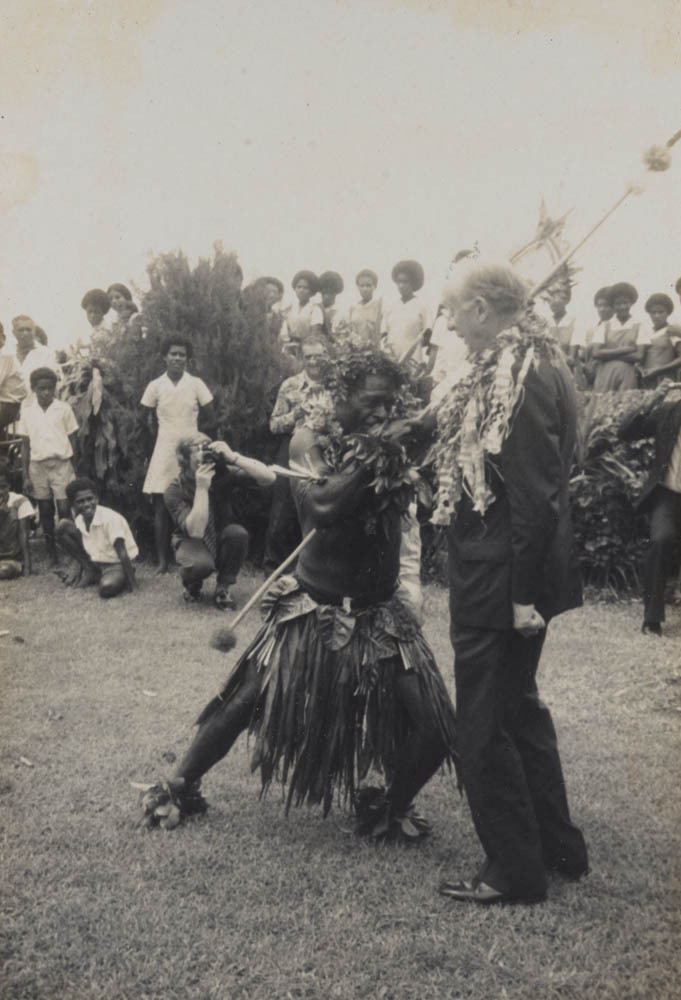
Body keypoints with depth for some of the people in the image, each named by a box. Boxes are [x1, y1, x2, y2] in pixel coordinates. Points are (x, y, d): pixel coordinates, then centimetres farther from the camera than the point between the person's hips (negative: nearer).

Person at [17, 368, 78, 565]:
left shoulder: (64, 408, 1)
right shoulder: (27, 412, 5)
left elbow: (72, 440, 4)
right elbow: (25, 446, 9)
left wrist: (75, 470, -1)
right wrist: (25, 476, 5)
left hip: (61, 464, -2)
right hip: (38, 466, 2)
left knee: (64, 510, -11)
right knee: (45, 512, 6)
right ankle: (52, 556, 13)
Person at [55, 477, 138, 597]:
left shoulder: (110, 518, -25)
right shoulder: (79, 521, -6)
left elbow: (122, 553, -26)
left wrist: (133, 586, -25)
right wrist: (78, 572, 9)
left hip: (116, 564, -6)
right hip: (95, 562, 6)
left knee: (107, 588, -42)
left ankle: (123, 580, -2)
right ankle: (90, 572, 2)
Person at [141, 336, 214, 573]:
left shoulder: (196, 384, 0)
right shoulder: (155, 386, 2)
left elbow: (206, 416, 10)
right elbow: (151, 421, 12)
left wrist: (187, 429, 11)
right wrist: (167, 433, 9)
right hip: (164, 451, 1)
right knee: (161, 508, 0)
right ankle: (162, 560, 7)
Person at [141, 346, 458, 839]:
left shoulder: (389, 445, 1)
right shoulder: (311, 440, -7)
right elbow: (322, 506, -23)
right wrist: (371, 457, -22)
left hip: (377, 613, 3)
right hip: (314, 608, -2)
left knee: (433, 726, -3)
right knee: (247, 702, 3)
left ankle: (389, 808, 26)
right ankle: (180, 787, 30)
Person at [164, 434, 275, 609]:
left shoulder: (220, 472, -18)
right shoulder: (174, 492, -21)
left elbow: (269, 478, -28)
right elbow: (195, 531, -34)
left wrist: (233, 457, -38)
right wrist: (201, 488, -39)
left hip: (220, 541, 2)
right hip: (192, 542, -2)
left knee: (238, 533, -32)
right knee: (201, 563, -37)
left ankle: (223, 588, -8)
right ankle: (191, 585, 3)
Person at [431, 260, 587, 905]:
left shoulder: (523, 375, -19)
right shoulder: (513, 366, 11)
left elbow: (535, 494, -23)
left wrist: (524, 593, -21)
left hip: (499, 579, -10)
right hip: (505, 576, 10)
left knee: (486, 728, 3)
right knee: (519, 708, 21)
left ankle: (514, 871, 20)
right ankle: (558, 846, 36)